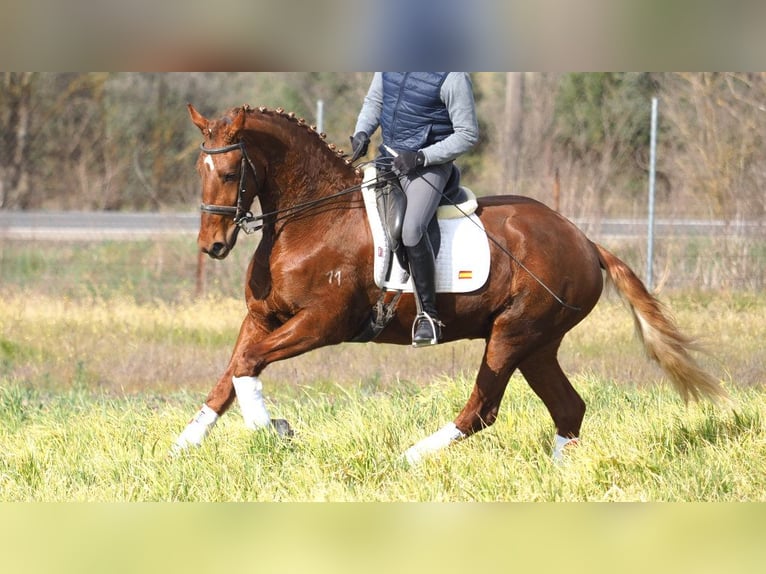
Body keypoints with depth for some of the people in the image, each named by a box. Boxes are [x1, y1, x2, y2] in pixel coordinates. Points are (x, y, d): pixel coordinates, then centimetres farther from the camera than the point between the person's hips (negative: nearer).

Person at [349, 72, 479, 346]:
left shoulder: (453, 77, -15)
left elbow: (467, 134, -13)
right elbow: (374, 101, 18)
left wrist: (421, 157, -21)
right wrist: (362, 133, -2)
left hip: (427, 165, -7)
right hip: (387, 158, 8)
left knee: (412, 230, -27)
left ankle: (428, 316, -18)